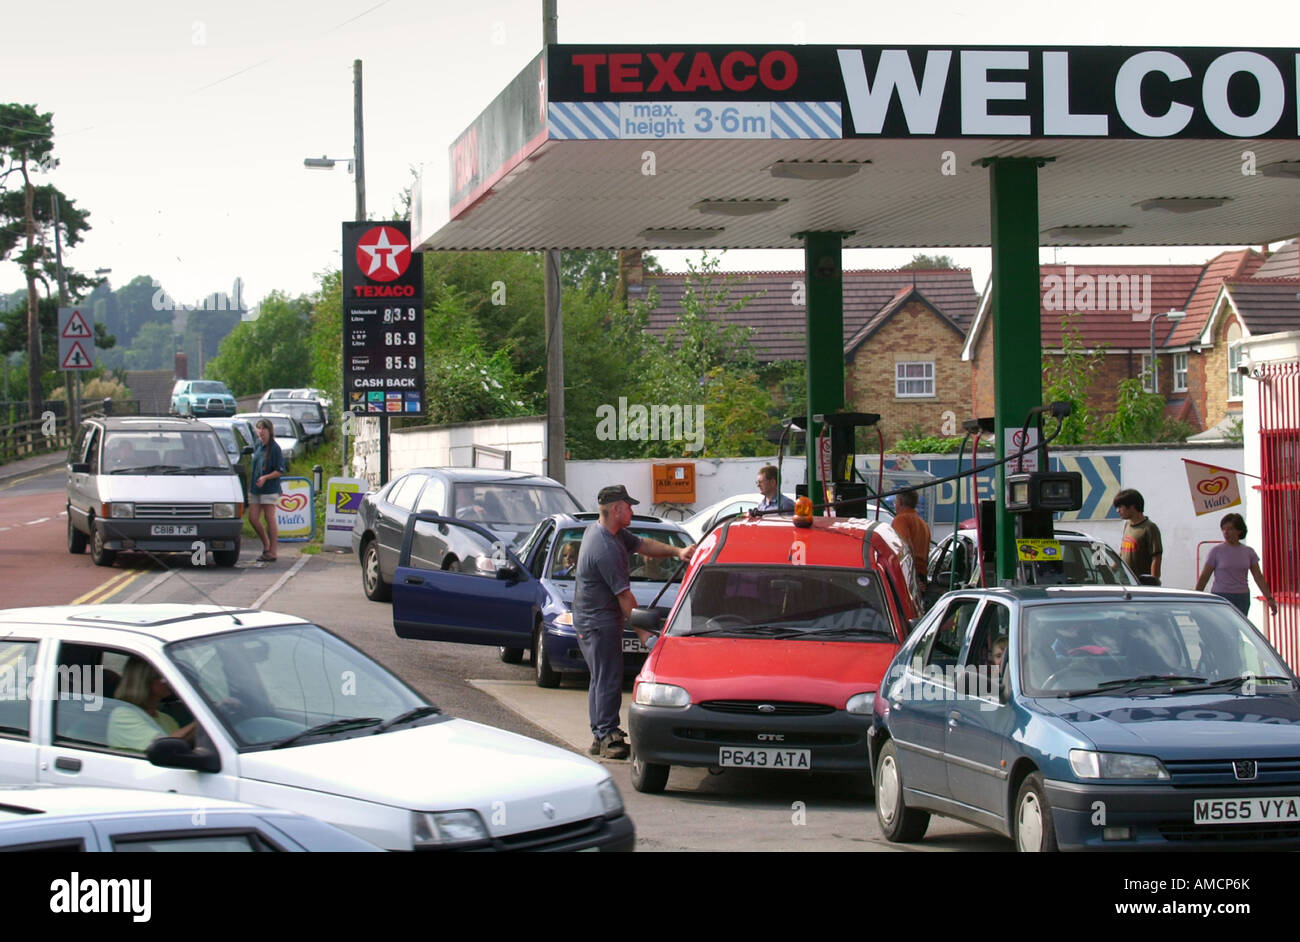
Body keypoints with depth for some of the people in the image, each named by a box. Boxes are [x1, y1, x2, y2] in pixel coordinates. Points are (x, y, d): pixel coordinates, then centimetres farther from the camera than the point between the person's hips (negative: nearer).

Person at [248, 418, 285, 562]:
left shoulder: (275, 448, -10)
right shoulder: (257, 446, 11)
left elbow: (280, 471, -11)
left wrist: (265, 478, -23)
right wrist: (250, 485, 18)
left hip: (270, 489, -7)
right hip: (255, 488, 7)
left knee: (269, 518, -4)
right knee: (253, 518, 5)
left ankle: (272, 552, 1)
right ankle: (266, 545, 22)